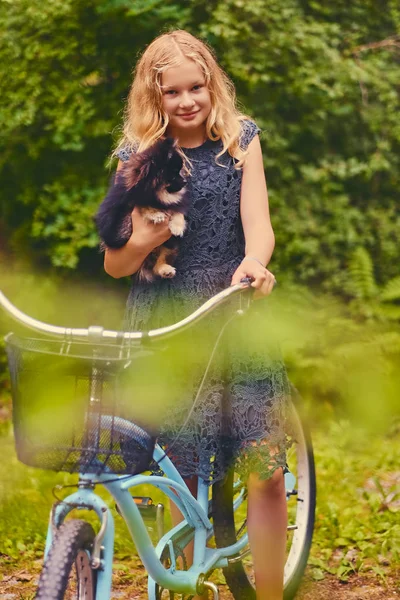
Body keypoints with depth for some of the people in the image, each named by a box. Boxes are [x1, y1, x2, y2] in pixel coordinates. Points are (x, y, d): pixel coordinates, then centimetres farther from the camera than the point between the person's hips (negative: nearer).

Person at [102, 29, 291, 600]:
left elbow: (258, 222, -8)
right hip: (163, 327, 0)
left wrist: (253, 263, -30)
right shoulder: (138, 157, 2)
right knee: (182, 481, -1)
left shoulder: (240, 140, 4)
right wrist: (139, 242, -20)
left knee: (267, 472, -7)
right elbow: (113, 265, 2)